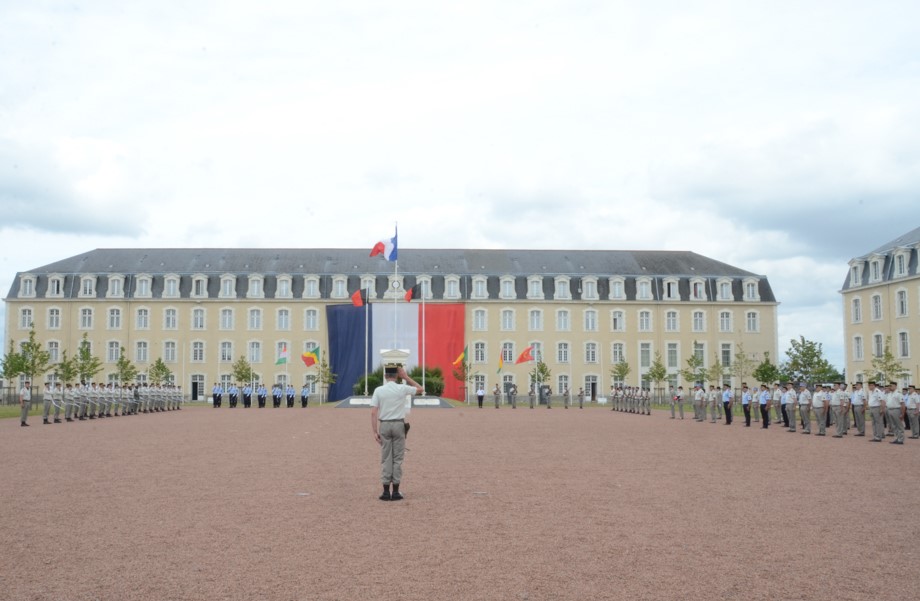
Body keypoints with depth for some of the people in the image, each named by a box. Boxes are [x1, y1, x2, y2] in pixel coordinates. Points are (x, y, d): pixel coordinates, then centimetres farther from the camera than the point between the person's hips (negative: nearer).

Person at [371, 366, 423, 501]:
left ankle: (386, 491, 5)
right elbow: (420, 390, 14)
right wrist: (405, 377, 10)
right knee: (397, 458, 5)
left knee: (385, 458, 6)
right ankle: (395, 492, 5)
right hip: (398, 424, -1)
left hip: (384, 425, 1)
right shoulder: (402, 388, -4)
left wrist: (375, 431, -4)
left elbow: (373, 412, -7)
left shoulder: (378, 390, -3)